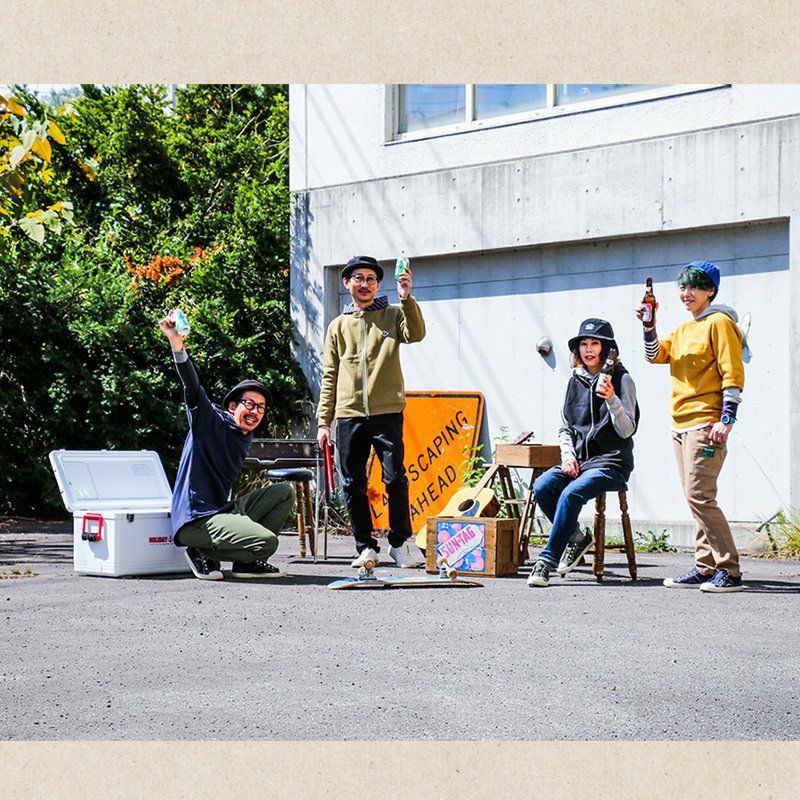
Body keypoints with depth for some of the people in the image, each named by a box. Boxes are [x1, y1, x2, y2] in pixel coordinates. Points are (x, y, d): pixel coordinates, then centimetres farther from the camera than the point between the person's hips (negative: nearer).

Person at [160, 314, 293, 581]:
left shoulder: (245, 438, 19)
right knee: (267, 541, -25)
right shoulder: (212, 421, -3)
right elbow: (192, 388, -18)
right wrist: (177, 345, -30)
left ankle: (246, 562, 7)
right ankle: (202, 552, -4)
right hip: (195, 519, -9)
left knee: (284, 492, 8)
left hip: (223, 510, 9)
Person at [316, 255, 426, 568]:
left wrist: (406, 298, -25)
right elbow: (329, 376, 14)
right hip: (348, 416, 3)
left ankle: (400, 543, 7)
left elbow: (416, 334, -12)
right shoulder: (338, 326, 15)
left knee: (395, 479, -7)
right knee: (352, 484, 3)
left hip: (387, 413, -2)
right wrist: (323, 421, 8)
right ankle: (366, 547, 13)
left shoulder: (393, 315, 9)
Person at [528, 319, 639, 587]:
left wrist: (611, 398, -25)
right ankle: (577, 538, 0)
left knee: (571, 494, -31)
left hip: (611, 462, -6)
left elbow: (626, 431, -10)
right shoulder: (576, 381, 13)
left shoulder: (622, 380, -3)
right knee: (542, 486, -21)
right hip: (579, 461, 6)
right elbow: (565, 426, 19)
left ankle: (548, 560, -25)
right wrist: (568, 455, 1)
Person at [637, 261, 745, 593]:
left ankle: (729, 571, -11)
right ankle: (705, 568, 12)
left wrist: (726, 419, -18)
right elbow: (656, 355, 13)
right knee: (695, 497, 8)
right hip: (681, 425, 9)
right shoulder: (684, 328, 21)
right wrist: (650, 325, -2)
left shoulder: (719, 322, -4)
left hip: (704, 424, -9)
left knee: (699, 496, -14)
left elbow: (733, 375, -10)